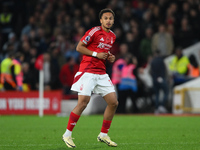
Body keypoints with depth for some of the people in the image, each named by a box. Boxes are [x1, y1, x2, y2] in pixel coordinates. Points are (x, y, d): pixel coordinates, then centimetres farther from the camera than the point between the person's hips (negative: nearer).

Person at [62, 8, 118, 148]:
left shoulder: (112, 36, 14)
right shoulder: (94, 31, -9)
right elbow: (79, 47, -8)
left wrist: (110, 57, 8)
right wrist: (96, 54, -16)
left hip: (101, 73, 7)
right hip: (87, 72, -7)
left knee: (113, 102, 0)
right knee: (83, 102, -15)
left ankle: (103, 135, 13)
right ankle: (67, 134, -3)